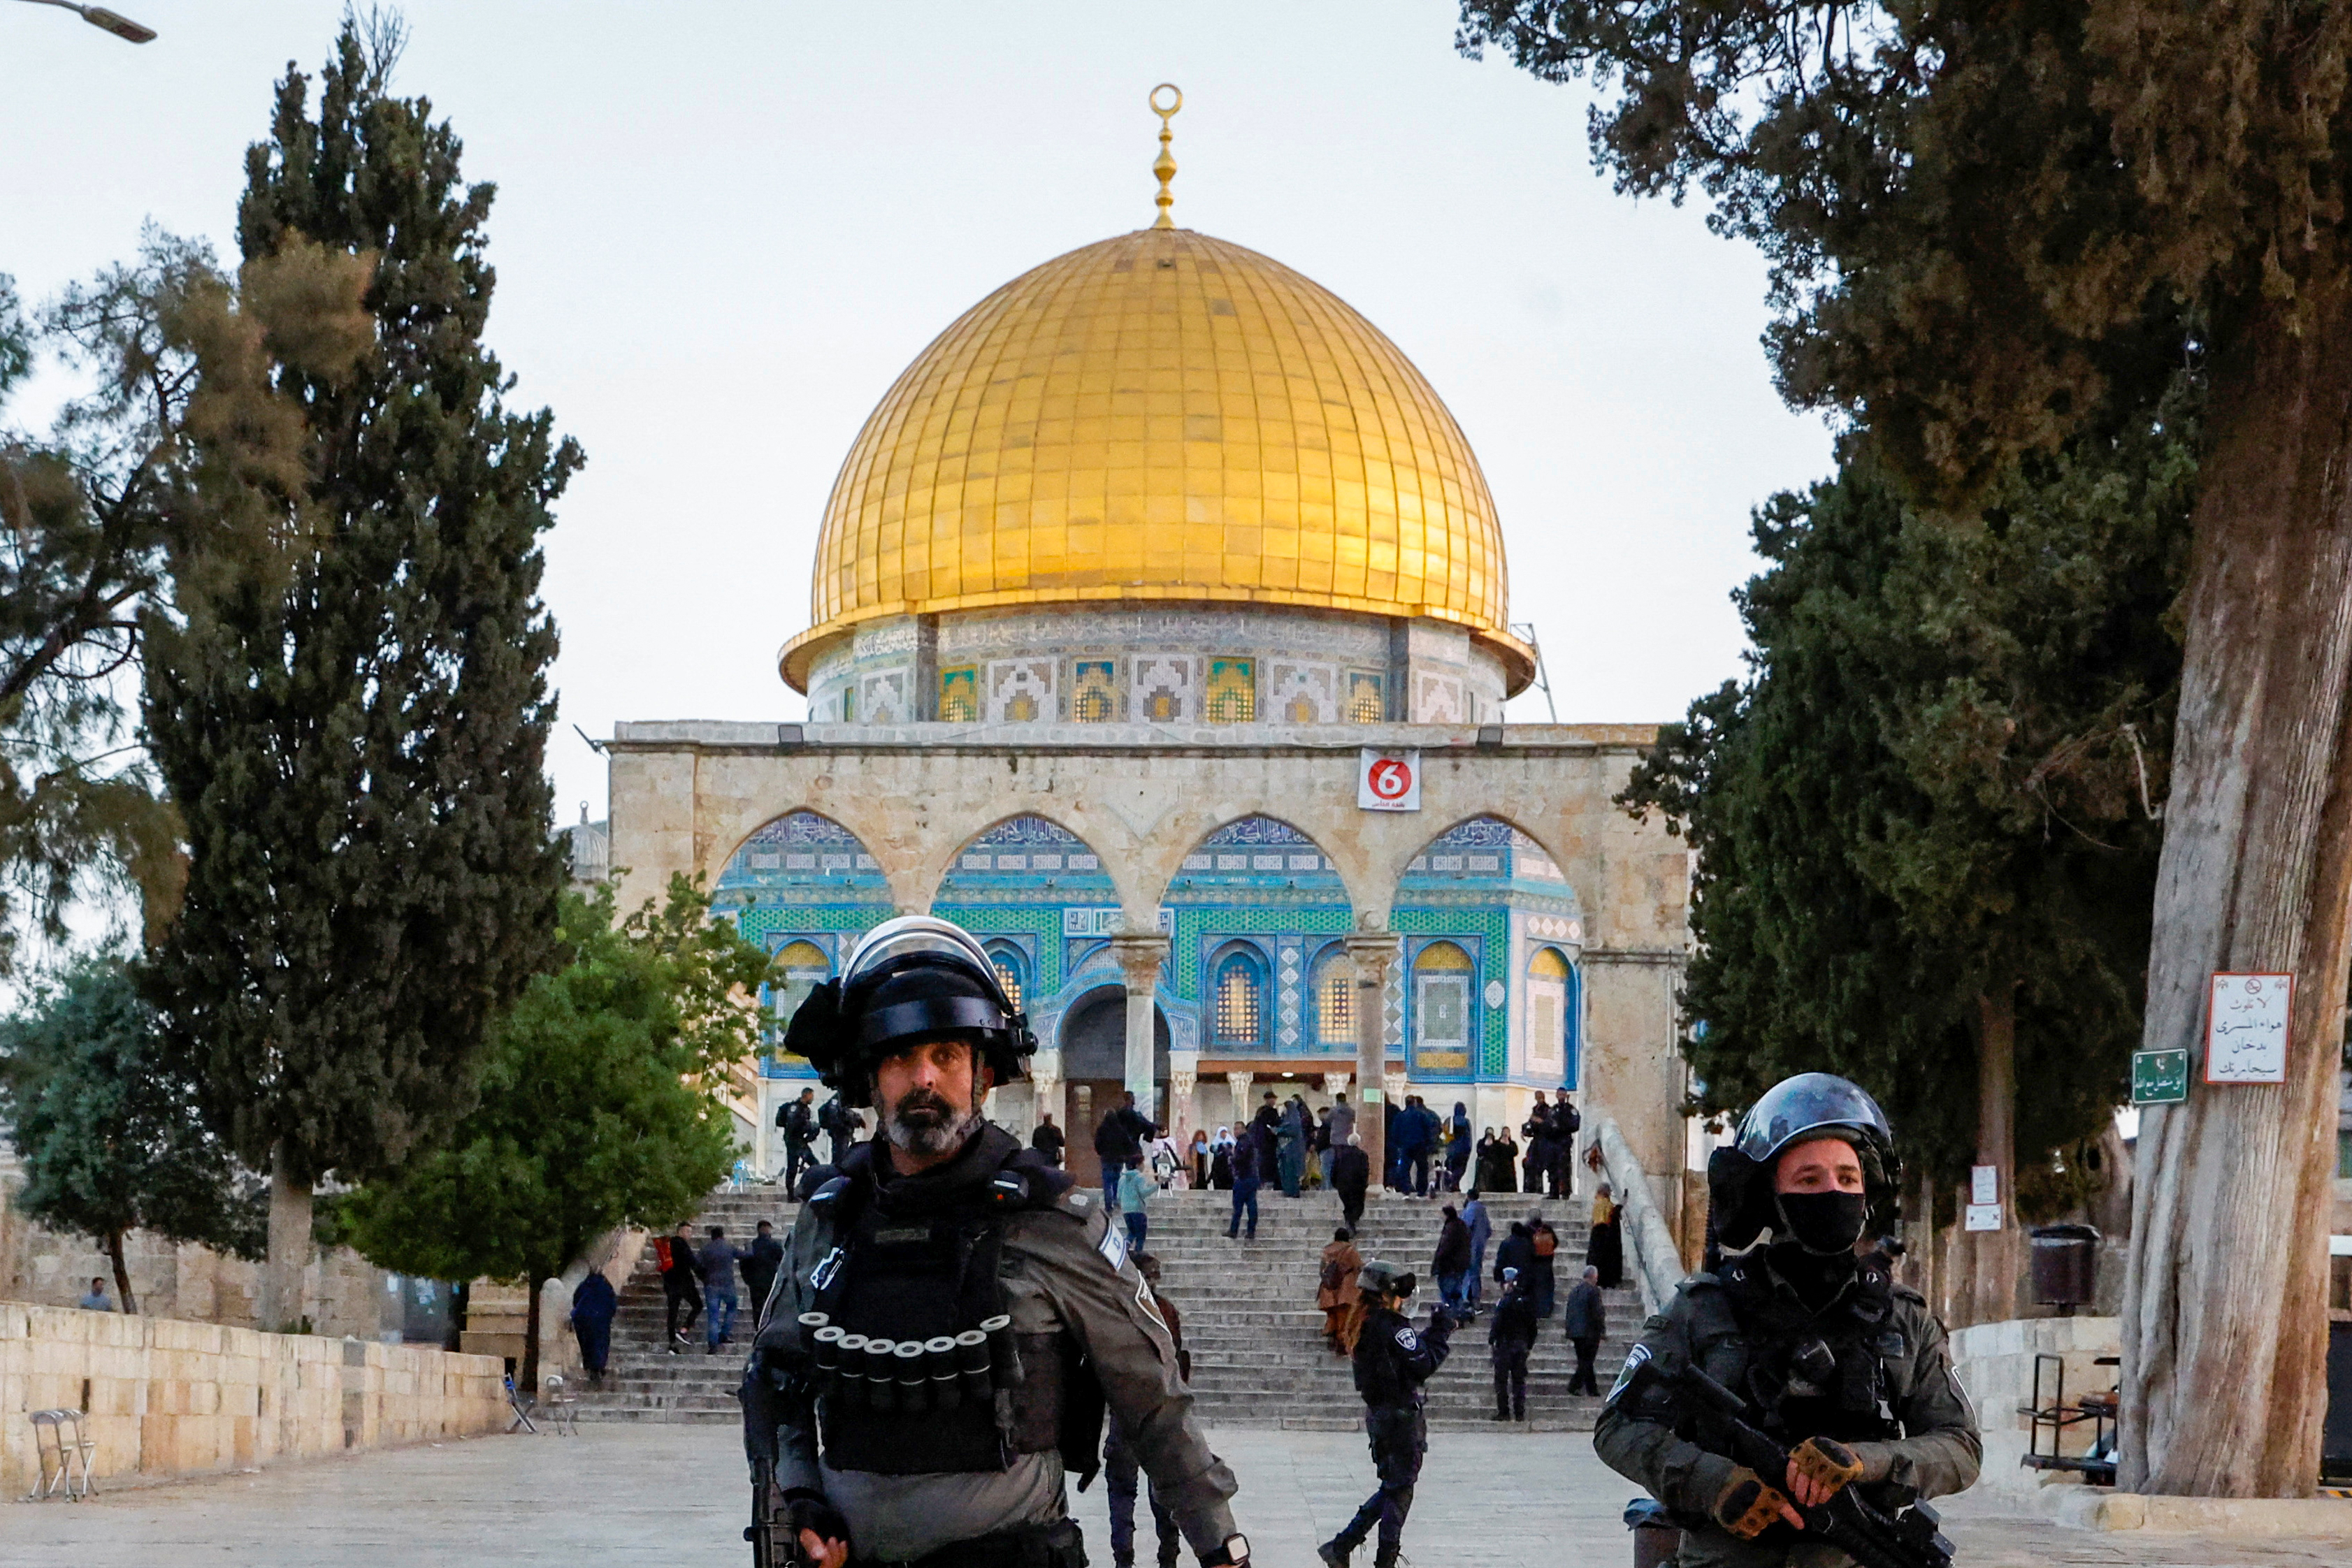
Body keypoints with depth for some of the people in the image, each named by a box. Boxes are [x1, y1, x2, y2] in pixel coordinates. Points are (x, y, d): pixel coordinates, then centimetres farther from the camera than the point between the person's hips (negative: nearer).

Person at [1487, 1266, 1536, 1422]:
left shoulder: (1504, 1302, -11)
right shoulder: (1527, 1303, 7)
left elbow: (1497, 1324, -14)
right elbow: (1532, 1326, 11)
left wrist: (1491, 1342, -5)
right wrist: (1529, 1345, 19)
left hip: (1505, 1344, -5)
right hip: (1522, 1345, 5)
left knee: (1501, 1380, 1)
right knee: (1519, 1380, 9)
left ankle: (1503, 1412, -2)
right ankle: (1520, 1413, 6)